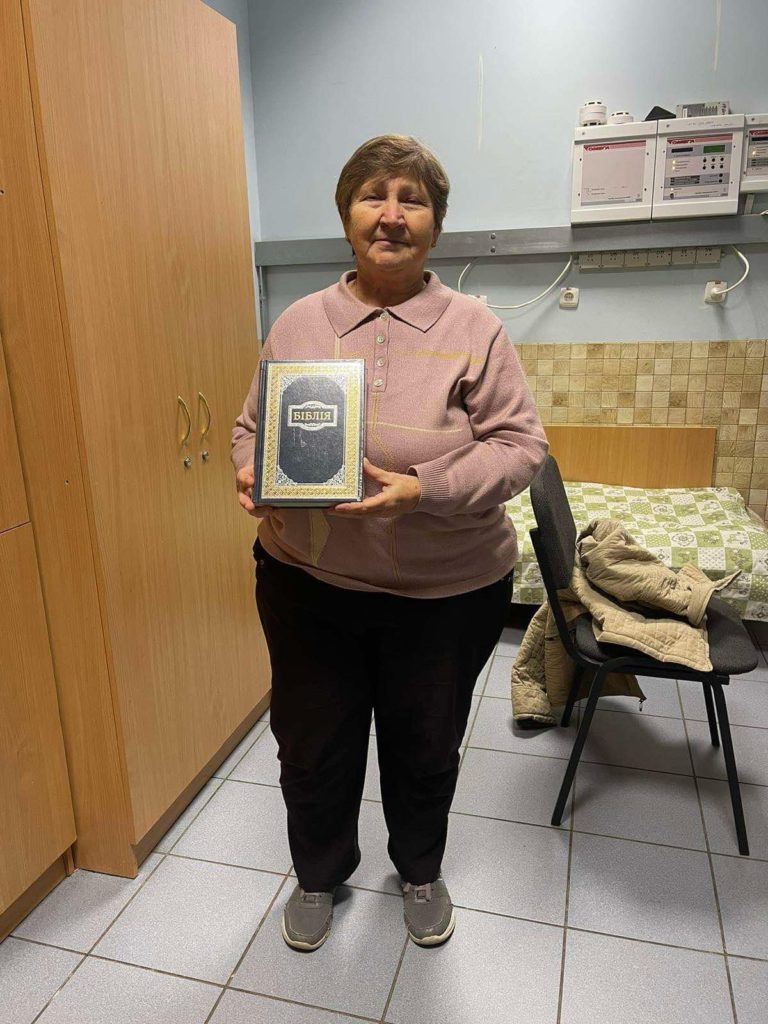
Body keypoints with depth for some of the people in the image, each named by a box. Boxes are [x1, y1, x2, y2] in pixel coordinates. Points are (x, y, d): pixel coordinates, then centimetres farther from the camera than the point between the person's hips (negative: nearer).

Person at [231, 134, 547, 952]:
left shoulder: (472, 328, -6)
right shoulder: (297, 323, 2)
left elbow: (520, 445, -10)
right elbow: (252, 427, 8)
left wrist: (425, 491, -25)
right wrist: (252, 473, -15)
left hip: (445, 593, -1)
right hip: (307, 584, 2)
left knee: (426, 747, 20)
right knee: (312, 746, 18)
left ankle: (420, 870, 51)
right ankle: (320, 873, 49)